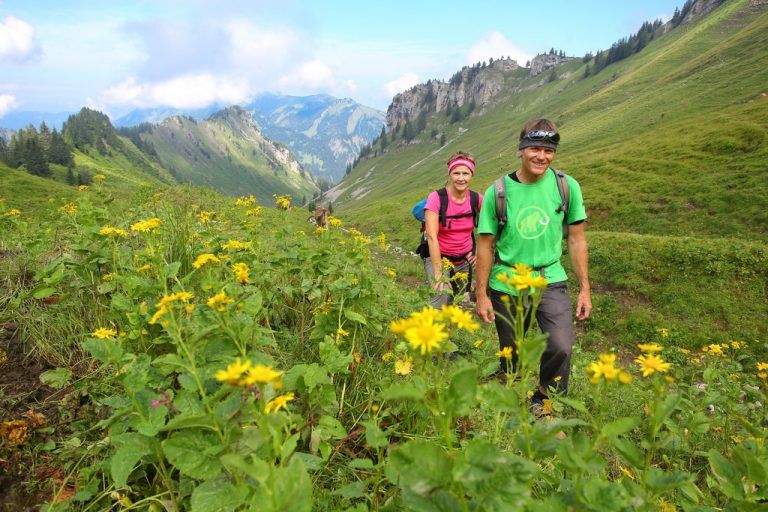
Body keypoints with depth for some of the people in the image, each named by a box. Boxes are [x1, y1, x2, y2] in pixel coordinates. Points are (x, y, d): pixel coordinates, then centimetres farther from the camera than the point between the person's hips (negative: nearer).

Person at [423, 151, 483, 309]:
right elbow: (432, 237, -24)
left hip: (464, 260, 4)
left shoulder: (476, 199, -7)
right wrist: (438, 273, -28)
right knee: (443, 295, -26)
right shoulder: (436, 197, -18)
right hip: (438, 257, -4)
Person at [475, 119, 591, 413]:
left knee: (561, 347, -17)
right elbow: (485, 245, -2)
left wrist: (584, 289, 3)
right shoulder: (498, 191, -7)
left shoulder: (567, 186, -3)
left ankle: (544, 404, 10)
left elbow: (576, 239, 4)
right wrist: (482, 295, -2)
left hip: (551, 281, 1)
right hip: (506, 285, 0)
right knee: (512, 356, 11)